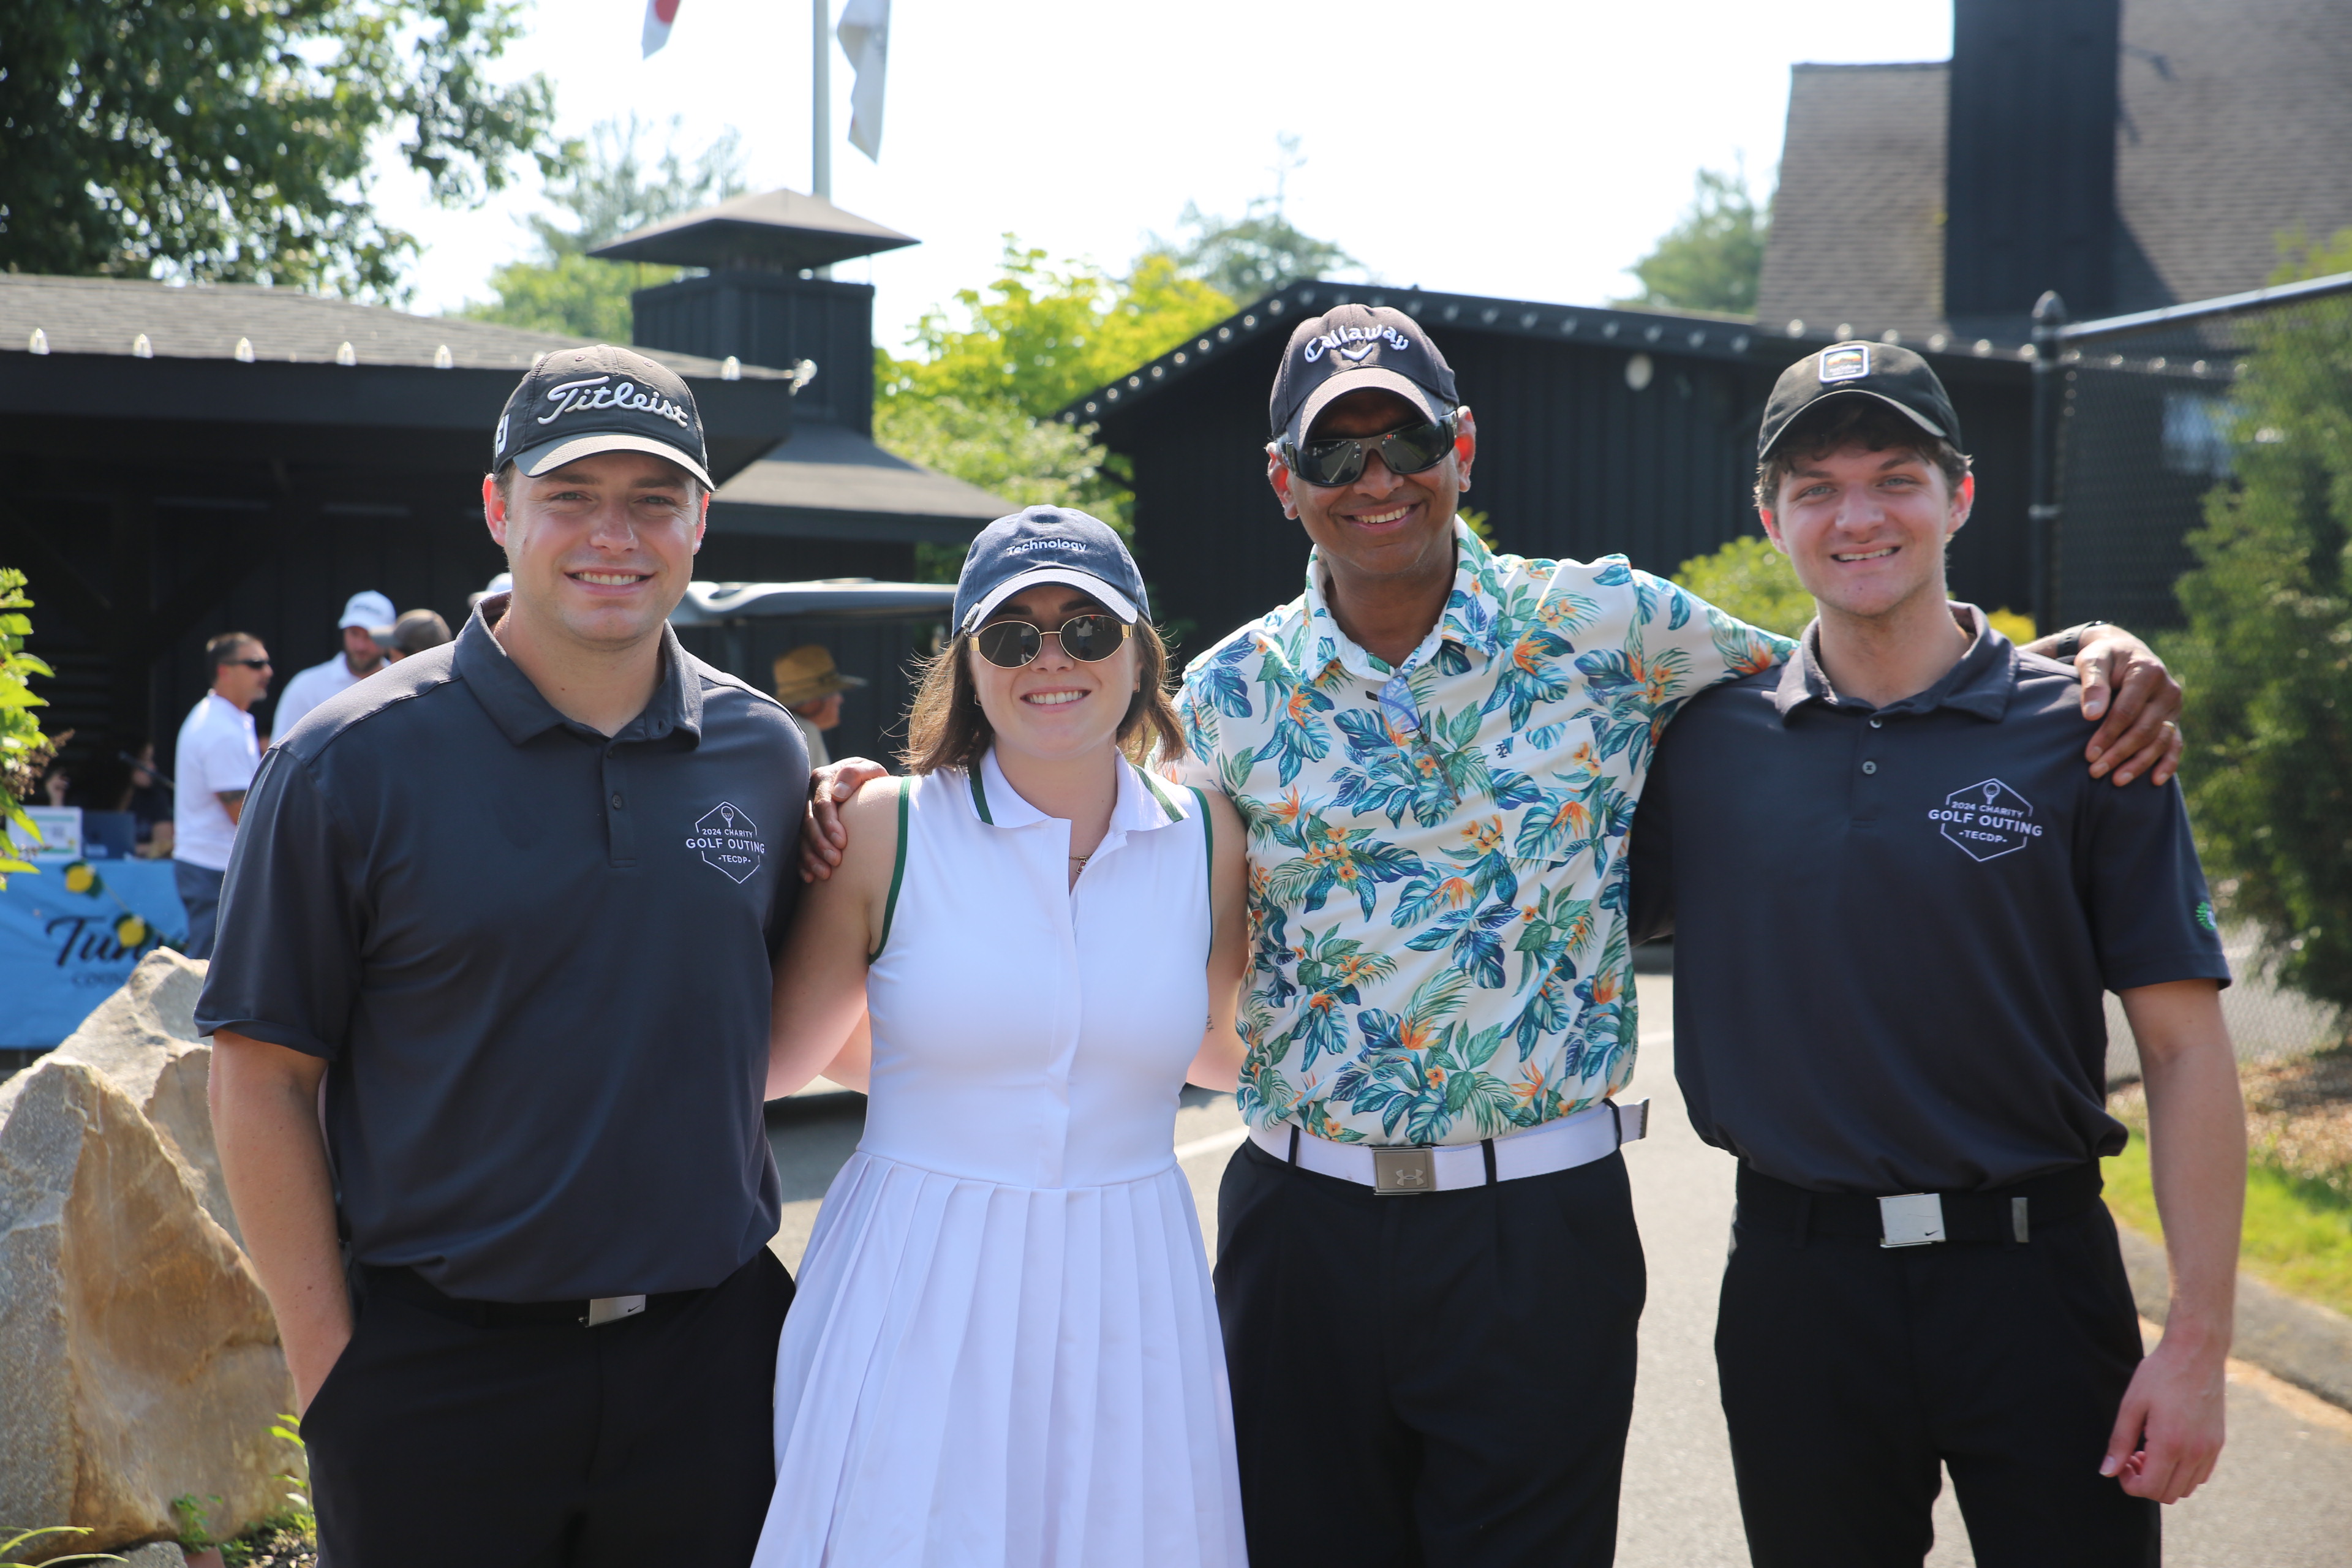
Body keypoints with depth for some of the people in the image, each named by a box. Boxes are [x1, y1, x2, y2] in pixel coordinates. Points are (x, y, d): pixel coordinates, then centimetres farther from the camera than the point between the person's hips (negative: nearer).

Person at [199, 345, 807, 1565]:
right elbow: (262, 1075, -6)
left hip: (713, 1348, 3)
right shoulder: (349, 765, -7)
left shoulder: (764, 753, 3)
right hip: (438, 1363, -3)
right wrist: (327, 1358, -7)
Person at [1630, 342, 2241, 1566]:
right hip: (1797, 1284, 2)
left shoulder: (2081, 731, -3)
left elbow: (2185, 1049, -4)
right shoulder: (1704, 739, 2)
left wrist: (2198, 1342, -8)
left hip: (2035, 1274, -1)